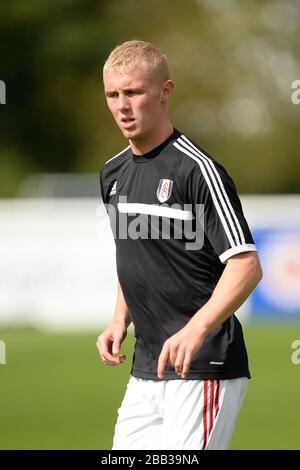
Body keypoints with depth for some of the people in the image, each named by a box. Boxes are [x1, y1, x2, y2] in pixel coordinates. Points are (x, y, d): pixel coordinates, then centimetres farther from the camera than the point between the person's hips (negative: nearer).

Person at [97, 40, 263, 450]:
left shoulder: (196, 169, -13)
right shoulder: (113, 173, 13)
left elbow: (246, 265, -19)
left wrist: (196, 330, -32)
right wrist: (120, 320, 10)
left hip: (203, 368, -8)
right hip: (145, 367, 8)